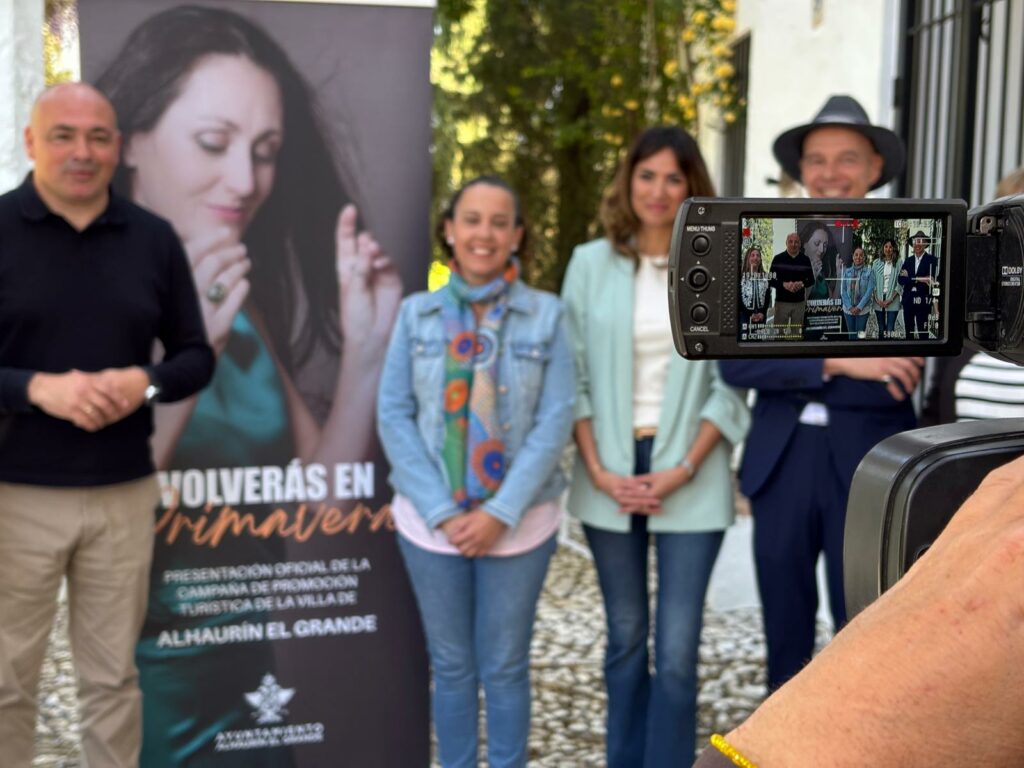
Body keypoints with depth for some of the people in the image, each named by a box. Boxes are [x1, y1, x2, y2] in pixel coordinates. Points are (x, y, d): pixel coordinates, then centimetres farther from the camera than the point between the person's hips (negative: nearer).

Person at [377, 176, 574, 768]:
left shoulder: (546, 314, -3)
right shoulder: (417, 313, 1)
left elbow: (556, 419, -8)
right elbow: (394, 415, -3)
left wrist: (500, 512, -15)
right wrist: (442, 511, -11)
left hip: (518, 520, -1)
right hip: (430, 519, 1)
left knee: (505, 667, 9)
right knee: (451, 665, 12)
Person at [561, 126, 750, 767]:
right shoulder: (591, 264, 4)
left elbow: (731, 383, -1)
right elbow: (574, 377, 3)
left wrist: (684, 468, -10)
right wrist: (597, 470, -6)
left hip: (690, 478, -1)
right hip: (611, 475, 2)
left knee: (677, 649, -4)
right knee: (626, 638, 13)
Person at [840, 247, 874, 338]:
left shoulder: (869, 272, -4)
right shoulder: (847, 271, 3)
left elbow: (870, 290, -10)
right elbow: (843, 290, 0)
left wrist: (859, 307, -15)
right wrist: (850, 307, -10)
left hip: (862, 309, -2)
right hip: (848, 309, 3)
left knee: (860, 335, 0)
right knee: (852, 335, 9)